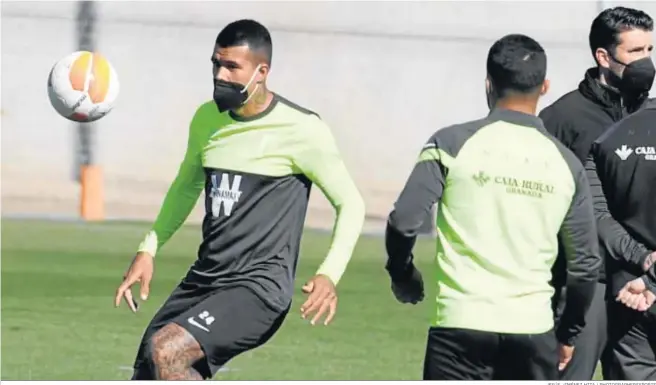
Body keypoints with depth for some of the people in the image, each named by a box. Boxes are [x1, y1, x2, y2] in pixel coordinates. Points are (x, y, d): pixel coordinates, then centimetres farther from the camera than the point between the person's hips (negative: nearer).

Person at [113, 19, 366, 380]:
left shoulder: (301, 130, -11)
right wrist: (148, 249, 18)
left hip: (258, 288, -7)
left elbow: (351, 204, -4)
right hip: (204, 279, 7)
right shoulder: (207, 119, 8)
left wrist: (329, 275, -19)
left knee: (165, 351, -28)